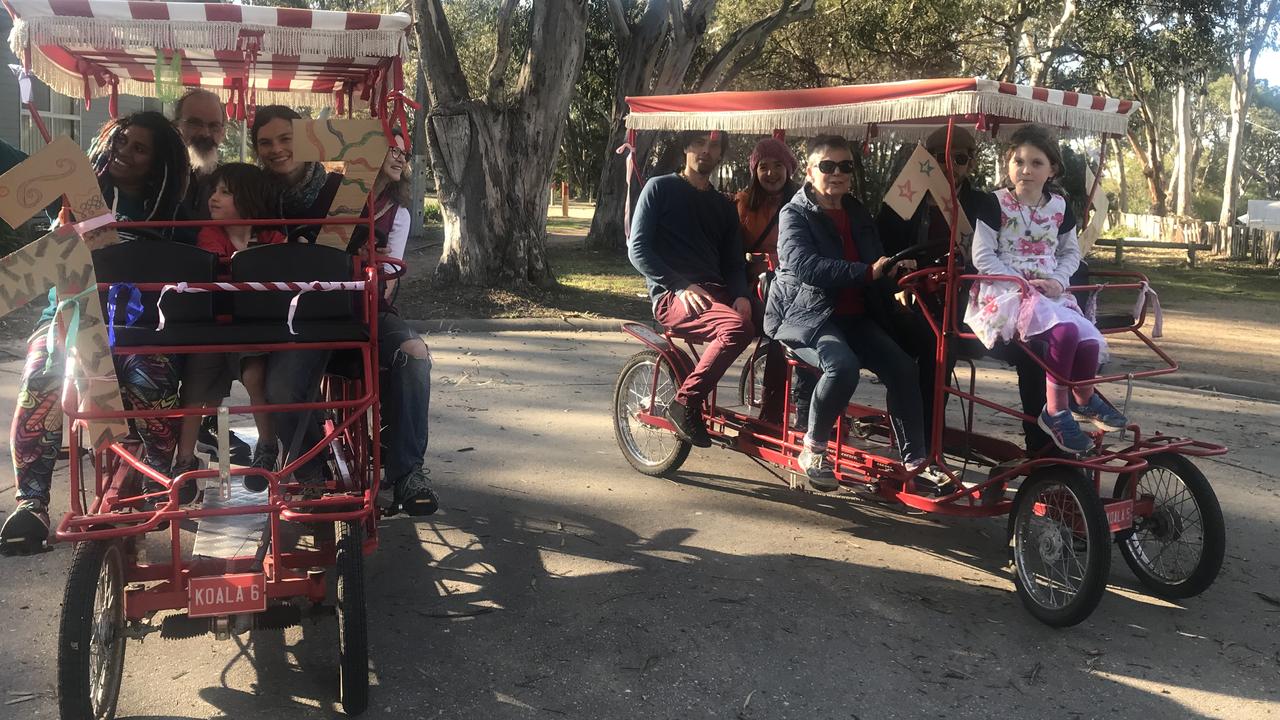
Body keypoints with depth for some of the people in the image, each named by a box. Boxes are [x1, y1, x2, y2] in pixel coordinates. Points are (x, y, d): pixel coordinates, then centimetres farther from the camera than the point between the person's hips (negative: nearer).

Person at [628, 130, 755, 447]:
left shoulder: (723, 205, 21)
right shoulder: (660, 188, 5)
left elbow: (734, 262, 17)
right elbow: (637, 249, -3)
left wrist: (740, 296, -6)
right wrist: (681, 287, -16)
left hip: (715, 293, 5)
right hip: (671, 296, -5)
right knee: (738, 327, -33)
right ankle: (685, 404, -20)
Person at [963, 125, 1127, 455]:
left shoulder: (1059, 206, 12)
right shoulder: (997, 204, -3)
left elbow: (1071, 252, 20)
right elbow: (983, 256, -8)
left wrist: (1059, 280, -1)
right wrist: (1021, 282, -16)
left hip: (1051, 292, 5)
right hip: (1006, 292, -5)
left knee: (1090, 341, -19)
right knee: (1064, 331, -32)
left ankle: (1083, 398, 14)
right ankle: (1055, 412, -15)